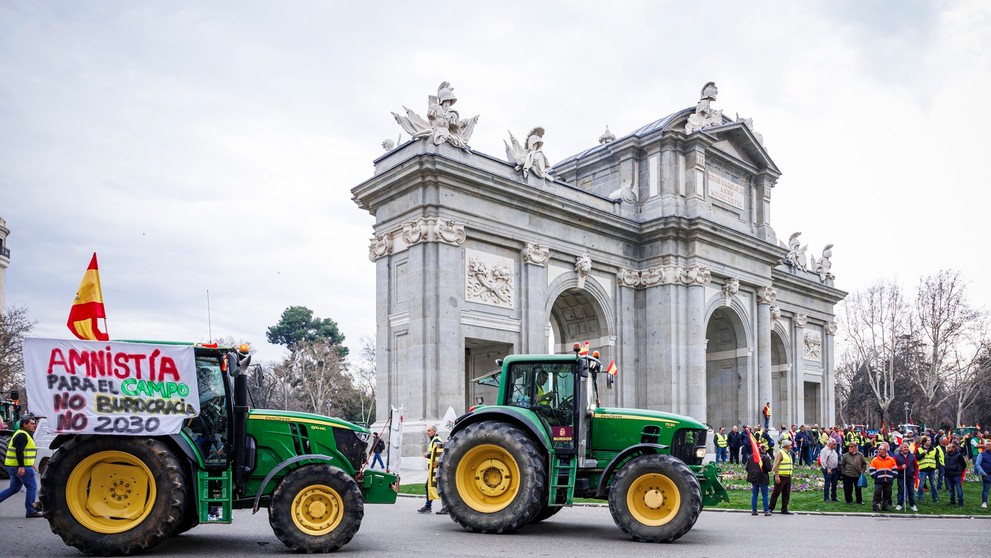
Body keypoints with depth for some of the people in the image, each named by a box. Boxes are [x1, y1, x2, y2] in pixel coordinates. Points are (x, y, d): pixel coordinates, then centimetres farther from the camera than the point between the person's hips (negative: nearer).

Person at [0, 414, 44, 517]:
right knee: (32, 487, -4)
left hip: (13, 467, 11)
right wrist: (22, 467, -27)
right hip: (21, 467, -11)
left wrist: (30, 464, 26)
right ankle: (30, 511, -2)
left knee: (14, 488, 19)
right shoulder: (22, 435, -15)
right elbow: (19, 451, -24)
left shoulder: (22, 434, 19)